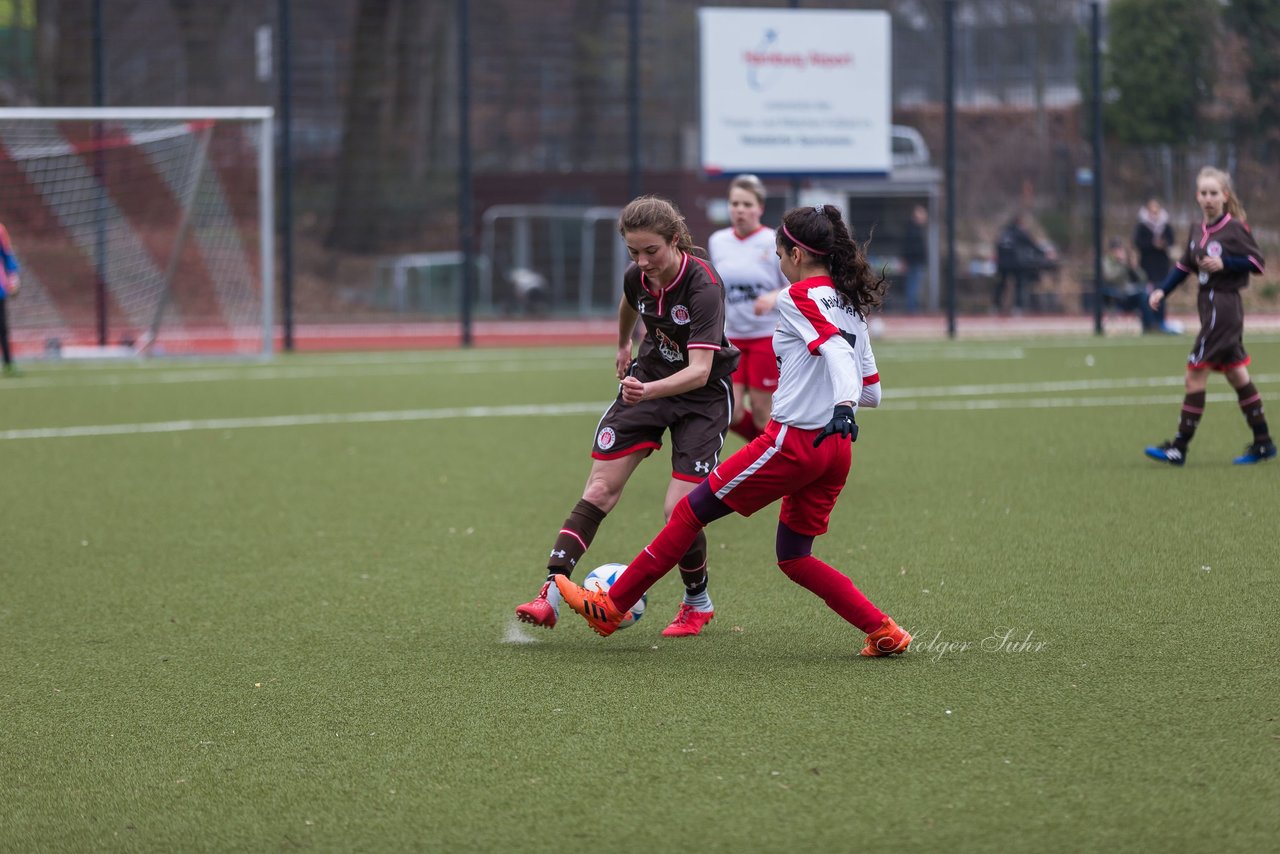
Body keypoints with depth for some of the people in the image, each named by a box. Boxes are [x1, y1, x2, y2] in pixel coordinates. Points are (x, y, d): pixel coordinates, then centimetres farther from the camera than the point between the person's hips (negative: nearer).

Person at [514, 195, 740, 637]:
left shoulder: (703, 286, -30)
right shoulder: (637, 277, -11)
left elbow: (700, 371, -39)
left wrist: (650, 389, -55)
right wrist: (623, 345, 34)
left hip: (703, 395, -5)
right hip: (647, 379, 5)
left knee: (679, 510, -12)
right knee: (600, 489, -6)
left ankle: (698, 604, 15)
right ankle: (551, 594, -9)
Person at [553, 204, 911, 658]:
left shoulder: (799, 297, -7)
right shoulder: (850, 303, 16)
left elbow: (836, 348, -25)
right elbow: (871, 390, 18)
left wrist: (843, 407, -40)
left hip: (793, 441, -8)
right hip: (835, 450, 8)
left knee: (692, 510, 3)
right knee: (793, 558, 17)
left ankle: (611, 606, 8)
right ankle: (883, 631, 4)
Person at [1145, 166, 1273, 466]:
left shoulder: (1235, 228, -11)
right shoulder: (1198, 231, 11)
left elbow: (1258, 263, -10)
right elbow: (1185, 266, 17)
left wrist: (1225, 263, -20)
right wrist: (1162, 290, 5)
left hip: (1224, 306, -8)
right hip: (1209, 305, 8)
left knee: (1195, 375, -8)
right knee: (1236, 374, 12)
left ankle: (1179, 447, -5)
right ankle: (1263, 443, 18)